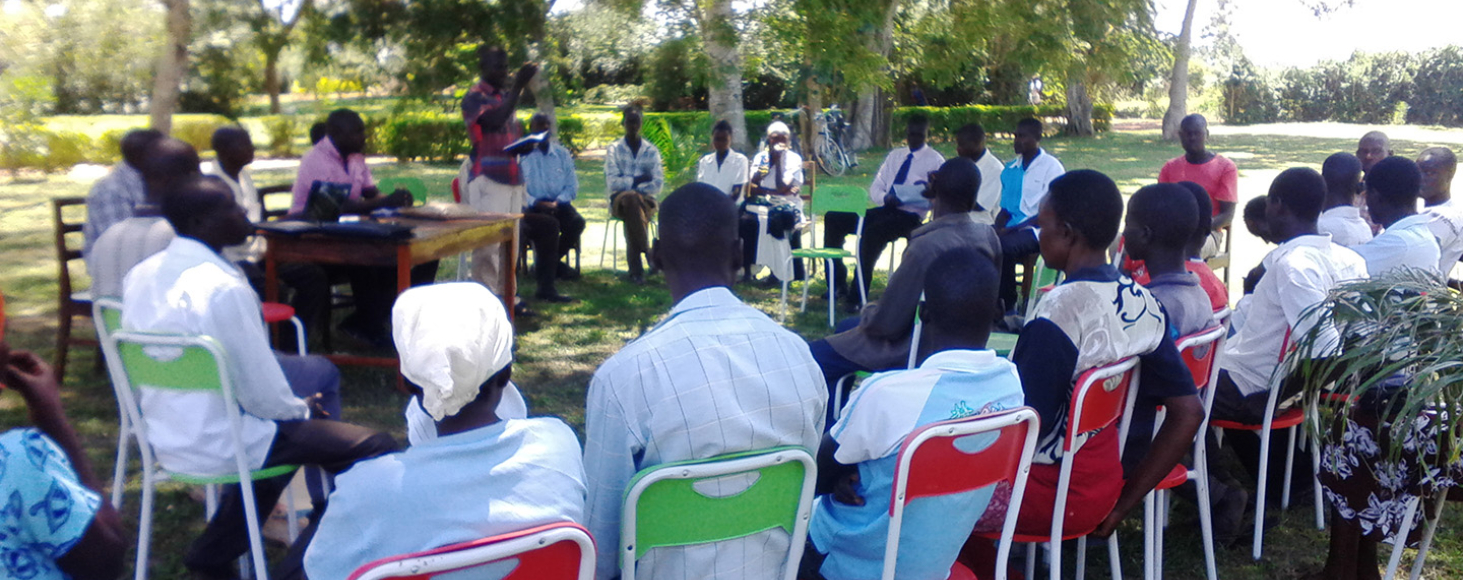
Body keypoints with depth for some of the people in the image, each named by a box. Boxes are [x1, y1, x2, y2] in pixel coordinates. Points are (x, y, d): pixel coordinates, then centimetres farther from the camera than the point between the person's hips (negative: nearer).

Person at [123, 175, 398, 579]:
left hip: (164, 435, 9)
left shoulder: (141, 275, 2)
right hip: (215, 446, -9)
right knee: (376, 449, -6)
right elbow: (261, 395, -21)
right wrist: (301, 408, 0)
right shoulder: (224, 288, -23)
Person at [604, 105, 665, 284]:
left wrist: (628, 182, -10)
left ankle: (636, 269, -38)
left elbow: (657, 185, 0)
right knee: (630, 198, -38)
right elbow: (612, 182, -4)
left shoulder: (651, 151, 12)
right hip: (619, 199, -1)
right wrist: (639, 179, -6)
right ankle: (648, 255, -46)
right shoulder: (614, 148, 8)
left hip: (645, 199, 1)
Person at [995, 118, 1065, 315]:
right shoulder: (1010, 169, 17)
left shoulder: (1052, 167, -3)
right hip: (1012, 228, 6)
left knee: (1003, 246, -35)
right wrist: (998, 229, -6)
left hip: (1037, 230, -6)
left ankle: (1008, 306, -19)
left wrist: (1011, 229, -18)